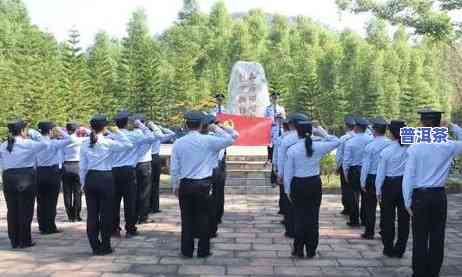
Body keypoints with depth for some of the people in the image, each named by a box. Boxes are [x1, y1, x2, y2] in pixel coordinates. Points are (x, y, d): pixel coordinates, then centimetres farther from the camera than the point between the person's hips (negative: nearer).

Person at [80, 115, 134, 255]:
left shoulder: (85, 145, 4)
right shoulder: (108, 143, -9)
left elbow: (83, 167, 5)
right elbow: (129, 144, -6)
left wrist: (83, 183, 14)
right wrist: (117, 131, -2)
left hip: (90, 179, 5)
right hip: (105, 179, -5)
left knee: (92, 213, 10)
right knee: (106, 213, 5)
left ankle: (95, 246, 18)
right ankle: (105, 247, 11)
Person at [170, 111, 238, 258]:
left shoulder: (178, 143, -1)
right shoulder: (208, 140, -8)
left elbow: (174, 168, 2)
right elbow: (230, 140, 0)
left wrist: (175, 186, 13)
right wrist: (216, 129, 6)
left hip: (185, 185, 2)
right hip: (203, 185, -2)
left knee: (187, 218, 10)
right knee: (203, 217, 8)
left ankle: (187, 250, 16)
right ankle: (203, 251, 14)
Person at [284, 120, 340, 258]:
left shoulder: (292, 150, -11)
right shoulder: (318, 146, -7)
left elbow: (288, 173, -6)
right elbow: (336, 142, 9)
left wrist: (288, 190, 4)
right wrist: (323, 134, 7)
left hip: (298, 185, -1)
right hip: (315, 184, 2)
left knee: (300, 216, 9)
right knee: (313, 216, 10)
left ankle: (298, 250, 14)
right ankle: (311, 250, 18)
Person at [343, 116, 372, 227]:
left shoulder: (350, 142, -14)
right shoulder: (371, 140, -8)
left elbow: (346, 160, -9)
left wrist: (346, 173, 1)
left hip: (354, 171, -3)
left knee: (354, 195, 8)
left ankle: (354, 220, 12)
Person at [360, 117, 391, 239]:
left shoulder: (370, 146, -14)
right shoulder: (390, 144, -6)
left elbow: (365, 166, -11)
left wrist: (363, 182, -4)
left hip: (372, 178, -3)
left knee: (370, 206, 7)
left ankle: (369, 233, 13)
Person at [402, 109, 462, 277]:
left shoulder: (414, 148, -10)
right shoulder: (448, 146, -3)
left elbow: (408, 177, -10)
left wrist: (408, 201, -3)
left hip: (420, 196, -2)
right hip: (439, 196, 3)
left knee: (420, 238, 4)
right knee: (437, 238, 10)